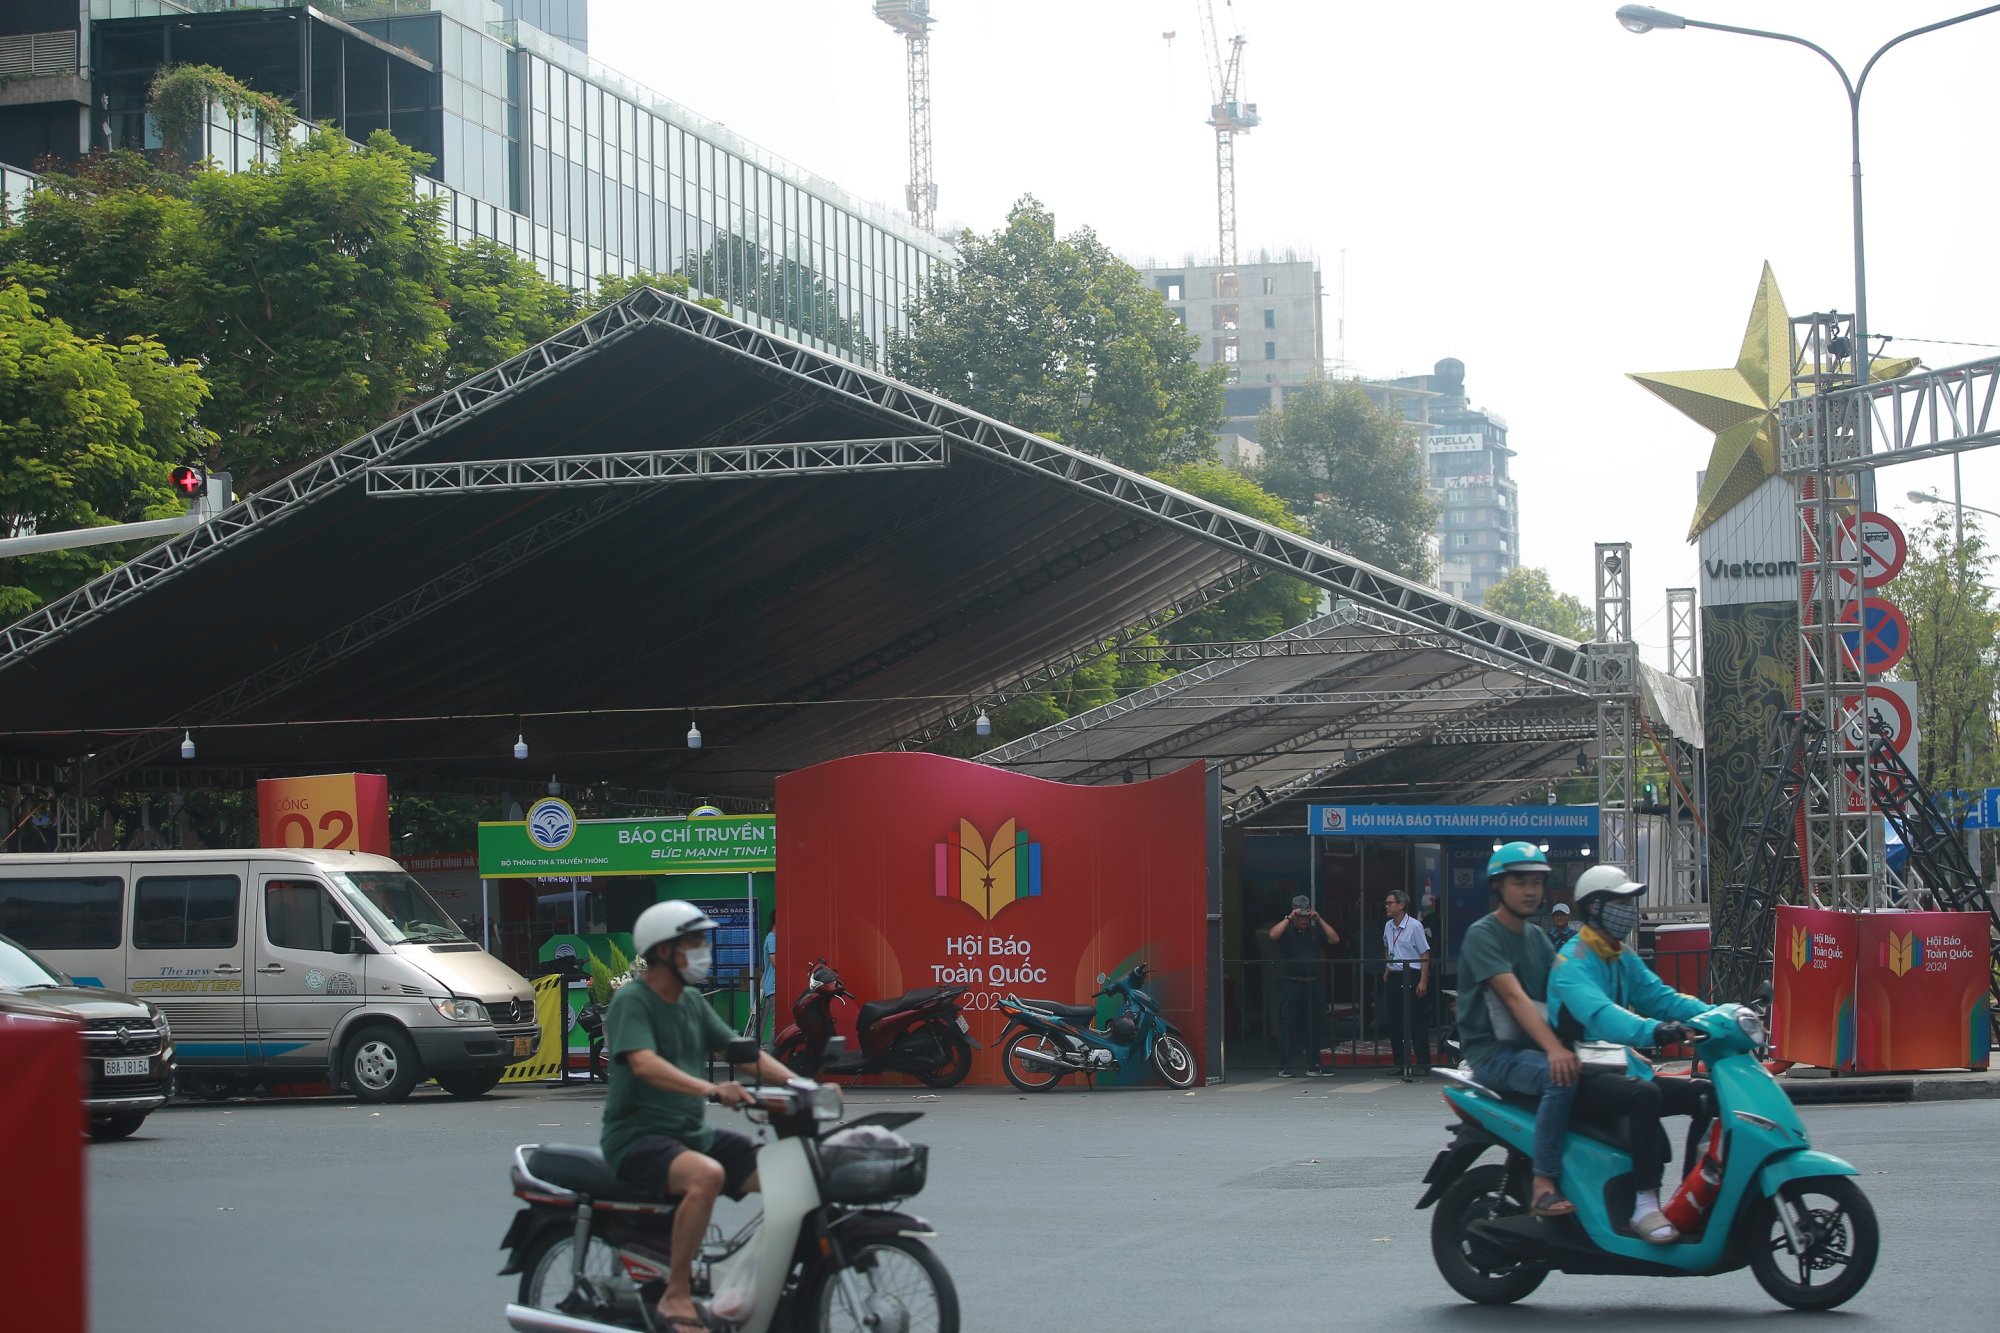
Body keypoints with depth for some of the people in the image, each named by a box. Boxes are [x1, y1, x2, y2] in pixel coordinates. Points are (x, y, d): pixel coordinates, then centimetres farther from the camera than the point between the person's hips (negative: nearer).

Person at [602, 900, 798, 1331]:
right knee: (707, 1175, -37)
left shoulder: (692, 1001, 15)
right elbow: (644, 1064, -28)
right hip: (638, 1137, -8)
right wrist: (711, 1090, -42)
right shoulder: (631, 1001, -11)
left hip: (693, 1133, 8)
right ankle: (676, 1295, -29)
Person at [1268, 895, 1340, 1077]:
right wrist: (1289, 918, -15)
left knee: (1312, 1027, 7)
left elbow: (1335, 939, -1)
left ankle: (1313, 1066, 12)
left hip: (1312, 984, 3)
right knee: (1287, 1026, -4)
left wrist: (1320, 920, -5)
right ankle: (1284, 1067, -1)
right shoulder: (1287, 930, 3)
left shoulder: (1316, 930, 12)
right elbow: (1273, 935, -17)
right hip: (1289, 984, -3)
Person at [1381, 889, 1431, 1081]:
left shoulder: (1415, 926, -11)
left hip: (1411, 975, -7)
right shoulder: (1388, 926, 9)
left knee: (1416, 1022, -5)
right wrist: (1386, 972, 17)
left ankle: (1423, 1063, 0)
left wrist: (1423, 981, -15)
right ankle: (1400, 1063, 14)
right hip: (1393, 976, 7)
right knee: (1395, 1022, 8)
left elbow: (1425, 955, -10)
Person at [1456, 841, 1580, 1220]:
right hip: (1493, 1052, -7)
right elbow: (1514, 996, -22)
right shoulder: (1482, 935, -7)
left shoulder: (1536, 938, 18)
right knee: (1561, 1078, -34)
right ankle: (1543, 1187, -33)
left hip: (1530, 1047, 7)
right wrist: (1553, 1048, -36)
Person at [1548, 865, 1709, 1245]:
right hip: (1584, 1080, -9)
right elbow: (1598, 1013, -33)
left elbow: (1659, 996, 7)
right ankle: (1644, 1207, -34)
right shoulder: (1573, 963, -14)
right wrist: (1652, 1031, -49)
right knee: (1646, 1096, -36)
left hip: (1620, 1068, 9)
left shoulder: (1625, 959, 17)